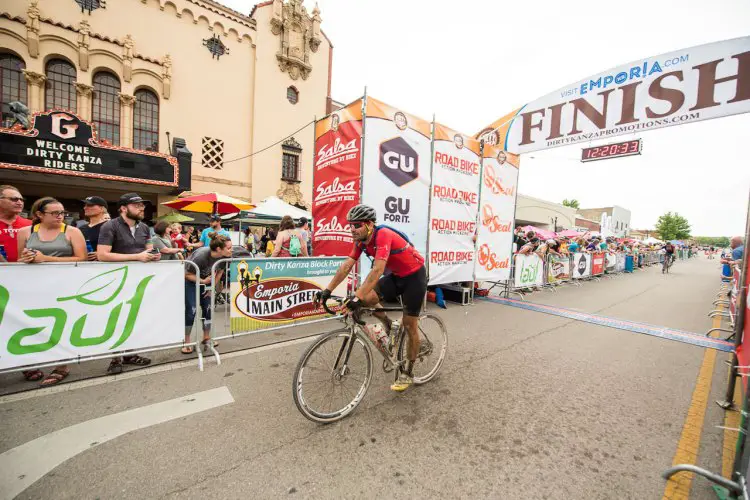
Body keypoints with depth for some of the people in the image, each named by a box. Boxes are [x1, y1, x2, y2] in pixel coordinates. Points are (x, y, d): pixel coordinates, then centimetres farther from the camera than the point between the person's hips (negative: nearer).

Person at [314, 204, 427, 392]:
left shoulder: (383, 235, -30)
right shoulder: (361, 240, -6)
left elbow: (377, 270, -40)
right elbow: (346, 266, -8)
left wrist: (357, 297, -46)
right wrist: (327, 290, -14)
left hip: (414, 276, -7)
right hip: (396, 275, 7)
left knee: (409, 325, 1)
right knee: (367, 299, -12)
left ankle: (408, 373, 18)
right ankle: (389, 326, 15)